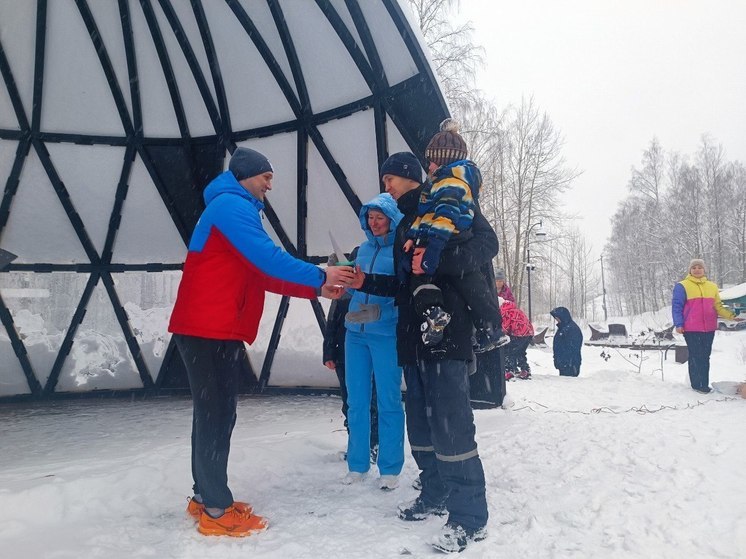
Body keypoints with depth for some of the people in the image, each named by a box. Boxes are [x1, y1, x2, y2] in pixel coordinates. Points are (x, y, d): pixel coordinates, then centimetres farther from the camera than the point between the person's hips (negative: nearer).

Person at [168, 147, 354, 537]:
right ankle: (217, 511, 1)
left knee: (215, 413, 13)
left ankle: (204, 497, 22)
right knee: (216, 415, -6)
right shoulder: (231, 205, -9)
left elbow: (262, 274, 20)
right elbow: (268, 259, -20)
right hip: (208, 329, -10)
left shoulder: (234, 210, 24)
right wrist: (320, 277, -12)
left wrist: (315, 290, 12)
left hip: (216, 329, 10)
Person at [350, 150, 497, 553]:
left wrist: (436, 260, -29)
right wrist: (366, 282, 15)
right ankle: (435, 496, 26)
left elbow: (486, 243, -15)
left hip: (447, 334, -9)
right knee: (420, 424, 12)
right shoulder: (405, 224, 24)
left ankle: (470, 517, 0)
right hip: (414, 337, 9)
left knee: (451, 425, -10)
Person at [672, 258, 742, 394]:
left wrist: (731, 315, -2)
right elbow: (676, 306, -6)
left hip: (709, 328, 5)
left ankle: (704, 384, 17)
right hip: (691, 329, -5)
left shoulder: (712, 286, 12)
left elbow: (718, 306, 13)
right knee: (696, 357, -3)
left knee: (705, 357, 10)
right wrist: (678, 324, -14)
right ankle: (697, 384, 3)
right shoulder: (682, 286, -3)